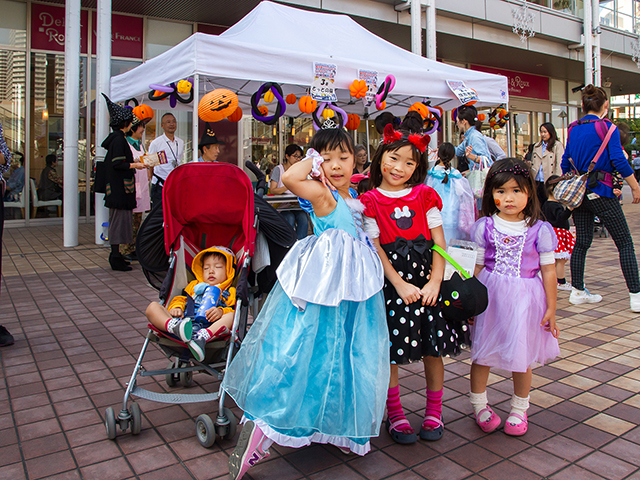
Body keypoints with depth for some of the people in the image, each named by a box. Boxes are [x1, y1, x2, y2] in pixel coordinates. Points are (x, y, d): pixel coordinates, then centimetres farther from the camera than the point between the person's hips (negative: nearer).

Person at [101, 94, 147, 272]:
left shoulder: (115, 137, 15)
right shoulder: (119, 139, -15)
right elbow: (117, 164, -20)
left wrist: (132, 162, 19)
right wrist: (134, 165, -11)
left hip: (117, 187, 10)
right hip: (119, 188, -10)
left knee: (118, 219, 14)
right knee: (118, 219, -6)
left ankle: (116, 255, 22)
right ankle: (116, 258, 0)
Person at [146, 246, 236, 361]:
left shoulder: (229, 292, 24)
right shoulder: (194, 286, 38)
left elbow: (234, 311, 7)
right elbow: (180, 299, 28)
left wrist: (221, 312, -16)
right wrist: (176, 308, 3)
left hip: (210, 328, -3)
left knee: (230, 317, -32)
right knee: (153, 307, -11)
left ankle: (201, 338, -58)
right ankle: (174, 326, -42)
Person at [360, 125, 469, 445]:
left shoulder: (424, 195, 7)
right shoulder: (371, 201, 1)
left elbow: (439, 242, 3)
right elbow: (375, 247, -4)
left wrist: (434, 282, -8)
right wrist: (400, 284, -12)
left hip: (426, 280, 2)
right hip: (391, 283, -2)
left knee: (433, 348, 8)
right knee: (391, 350, 3)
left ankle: (434, 412, 28)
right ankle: (395, 414, 23)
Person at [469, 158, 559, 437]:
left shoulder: (540, 230, -4)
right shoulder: (484, 227, -3)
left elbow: (548, 271, 1)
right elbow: (479, 266, 2)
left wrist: (551, 308, 1)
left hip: (525, 298, 0)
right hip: (490, 295, 0)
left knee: (521, 356, 10)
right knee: (482, 353, 8)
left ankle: (519, 409, 33)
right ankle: (479, 405, 30)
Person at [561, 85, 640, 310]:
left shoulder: (573, 129, 9)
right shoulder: (607, 127, -8)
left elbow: (565, 163, 13)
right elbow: (619, 160, -13)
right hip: (601, 192, -6)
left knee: (582, 242, 11)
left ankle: (578, 291, 15)